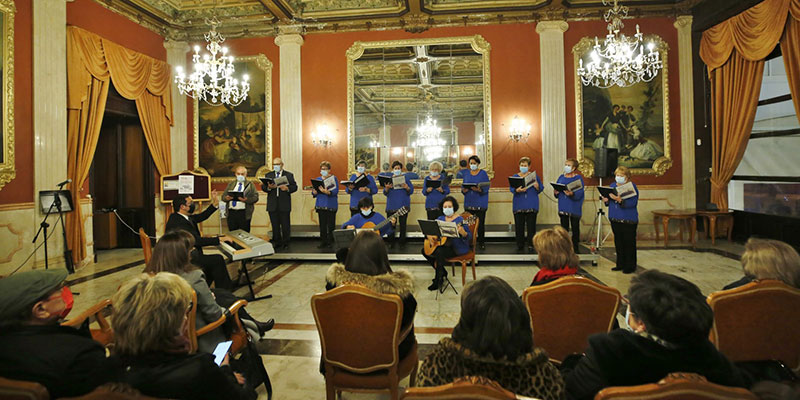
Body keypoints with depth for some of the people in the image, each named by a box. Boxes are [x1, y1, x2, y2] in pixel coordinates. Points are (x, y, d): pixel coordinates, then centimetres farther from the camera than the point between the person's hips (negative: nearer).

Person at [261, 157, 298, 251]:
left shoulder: (289, 175, 7)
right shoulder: (268, 175, 13)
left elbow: (294, 187, 0)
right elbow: (263, 187, 6)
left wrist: (287, 188, -20)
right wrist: (268, 187, -16)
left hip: (284, 205, -2)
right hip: (272, 205, 2)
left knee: (285, 225, 1)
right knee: (275, 225, 8)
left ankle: (285, 243, 11)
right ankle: (277, 242, 18)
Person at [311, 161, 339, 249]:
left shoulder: (334, 178, -1)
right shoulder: (318, 179, 14)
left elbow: (335, 191, -14)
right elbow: (314, 193, 11)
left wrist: (326, 192, -32)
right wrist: (314, 192, -13)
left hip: (331, 205, -4)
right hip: (320, 205, 4)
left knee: (330, 225, -2)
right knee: (322, 225, 6)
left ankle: (330, 242, 7)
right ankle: (323, 242, 12)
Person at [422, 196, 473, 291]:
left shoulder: (460, 220, -11)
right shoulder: (440, 219, 8)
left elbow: (469, 237, -17)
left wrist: (462, 232, -38)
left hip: (457, 248, -7)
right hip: (443, 244, 8)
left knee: (439, 252, -32)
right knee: (425, 250, -2)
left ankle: (438, 280, -11)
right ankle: (442, 272, 15)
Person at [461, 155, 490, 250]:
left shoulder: (483, 173, 1)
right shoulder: (466, 174, 13)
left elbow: (486, 188, -6)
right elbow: (463, 187, 12)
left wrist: (479, 189, -25)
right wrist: (464, 190, -11)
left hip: (480, 203, -3)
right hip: (469, 203, 3)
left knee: (480, 223, -2)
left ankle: (481, 242, 9)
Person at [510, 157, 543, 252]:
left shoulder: (534, 176, 8)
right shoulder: (515, 176, 9)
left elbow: (541, 188, 5)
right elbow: (511, 188, -2)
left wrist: (537, 186, -17)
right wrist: (517, 190, -23)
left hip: (531, 205, -1)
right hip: (519, 205, 1)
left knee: (531, 226, -3)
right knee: (519, 226, 1)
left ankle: (531, 245, 4)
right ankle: (520, 245, 12)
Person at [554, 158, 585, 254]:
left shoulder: (578, 178, -5)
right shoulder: (561, 177, 10)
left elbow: (579, 193, -15)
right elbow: (556, 189, 11)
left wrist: (572, 194, -32)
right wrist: (556, 192, -11)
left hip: (574, 208, -4)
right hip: (563, 207, 4)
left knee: (575, 228, 5)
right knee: (564, 228, 9)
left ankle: (575, 247, 16)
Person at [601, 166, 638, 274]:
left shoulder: (632, 186, -7)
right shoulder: (612, 186, 12)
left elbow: (633, 203, -19)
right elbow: (609, 202, 17)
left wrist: (620, 200, -32)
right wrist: (606, 200, -5)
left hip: (628, 220, -6)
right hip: (615, 219, 6)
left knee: (629, 243, 0)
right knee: (618, 243, 12)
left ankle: (630, 266, 10)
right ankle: (620, 264, 23)